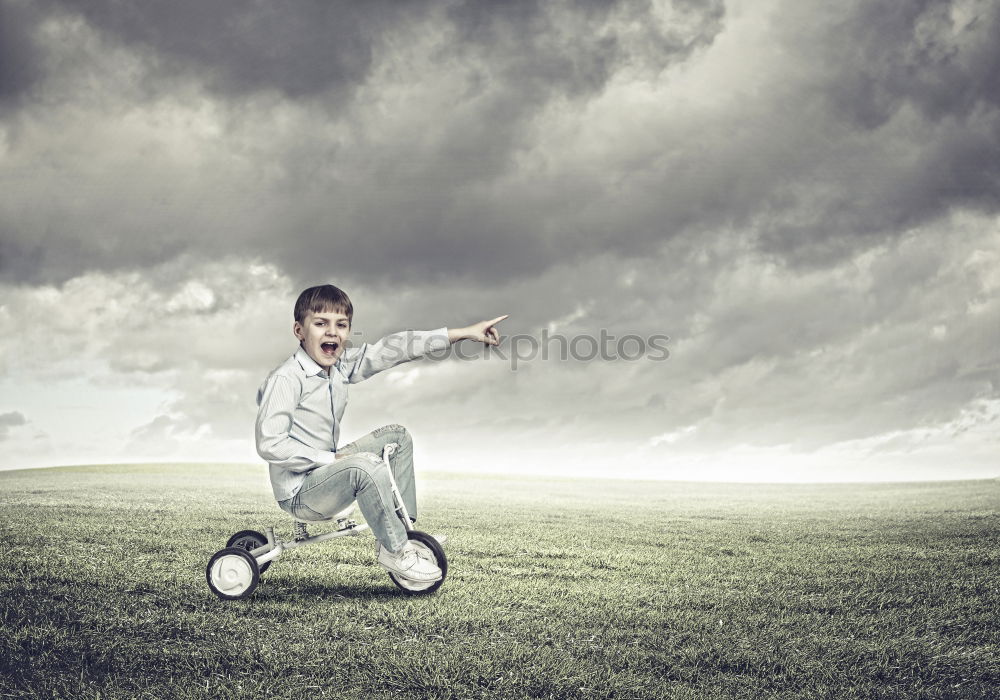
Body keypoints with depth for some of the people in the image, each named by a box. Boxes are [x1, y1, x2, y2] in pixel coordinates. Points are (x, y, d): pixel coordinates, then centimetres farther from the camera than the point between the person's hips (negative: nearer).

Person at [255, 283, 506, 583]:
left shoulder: (341, 366, 1)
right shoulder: (286, 379, -21)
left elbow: (392, 349, -1)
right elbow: (269, 444, -28)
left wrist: (465, 332, -2)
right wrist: (331, 459, -24)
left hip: (325, 469, 9)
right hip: (300, 495, -9)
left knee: (397, 437, 10)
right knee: (365, 465, -33)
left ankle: (402, 526, 7)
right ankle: (395, 550, -16)